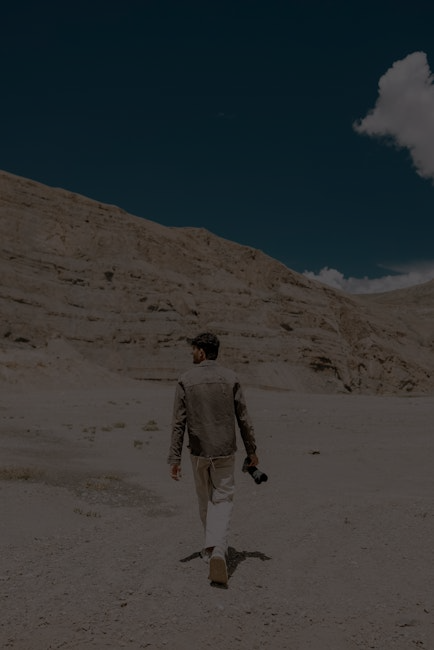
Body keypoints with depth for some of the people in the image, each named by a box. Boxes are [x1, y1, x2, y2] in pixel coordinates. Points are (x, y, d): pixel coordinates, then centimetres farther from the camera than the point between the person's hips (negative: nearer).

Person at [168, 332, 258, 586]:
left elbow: (179, 423, -7)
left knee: (206, 500, 19)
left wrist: (175, 458, -2)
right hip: (225, 451, 0)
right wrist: (252, 450, 8)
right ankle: (217, 551, -14)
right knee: (223, 500, 6)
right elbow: (243, 418, -2)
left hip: (199, 452, 1)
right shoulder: (230, 378, -5)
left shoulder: (186, 380, -6)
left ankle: (214, 548, 34)